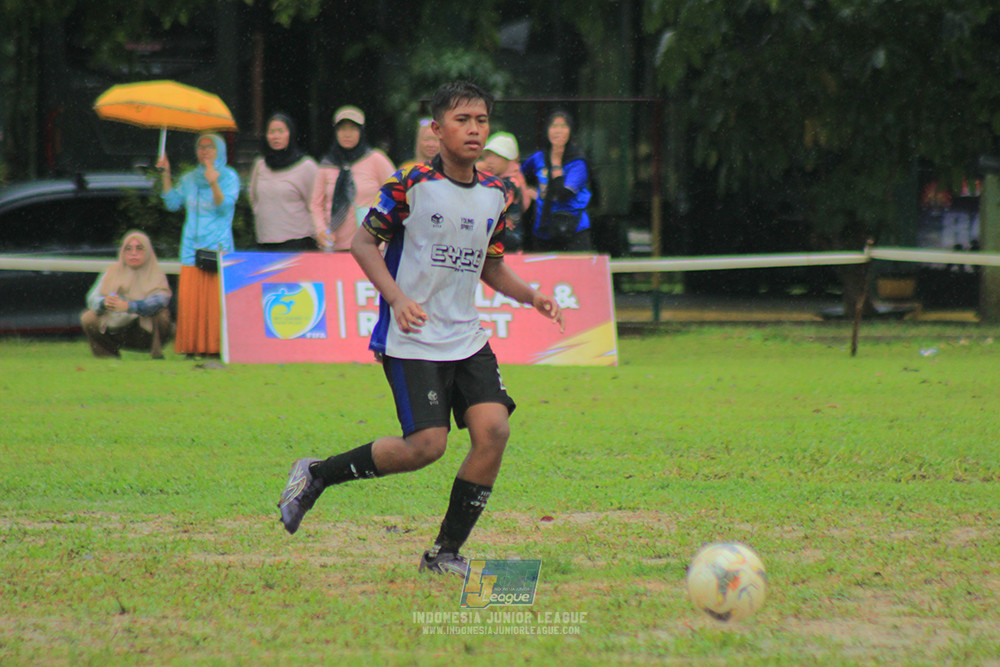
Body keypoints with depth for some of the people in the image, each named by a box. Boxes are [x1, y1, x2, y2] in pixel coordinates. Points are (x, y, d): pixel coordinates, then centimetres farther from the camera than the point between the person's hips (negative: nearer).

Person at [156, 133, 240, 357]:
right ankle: (193, 347, -1)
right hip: (192, 249, 4)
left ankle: (216, 346, -6)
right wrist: (166, 175, 8)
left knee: (216, 299, -8)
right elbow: (173, 203, 12)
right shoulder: (189, 179, 17)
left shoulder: (229, 177, 2)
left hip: (218, 248, -4)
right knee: (190, 298, -4)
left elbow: (225, 207, -11)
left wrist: (214, 184, -26)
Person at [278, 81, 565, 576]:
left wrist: (530, 295, 2)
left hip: (467, 338, 6)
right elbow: (363, 243, -6)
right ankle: (315, 475, 6)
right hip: (411, 340, -6)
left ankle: (446, 553, 1)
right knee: (427, 445, -16)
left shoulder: (494, 195, 8)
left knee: (494, 429, -12)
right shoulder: (411, 185, -10)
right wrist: (397, 298, -19)